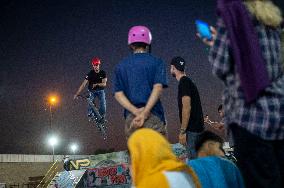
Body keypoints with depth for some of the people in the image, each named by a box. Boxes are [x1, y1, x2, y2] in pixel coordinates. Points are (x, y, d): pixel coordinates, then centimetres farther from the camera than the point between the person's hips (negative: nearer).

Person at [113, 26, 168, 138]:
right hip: (154, 117, -3)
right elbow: (158, 88, -11)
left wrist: (136, 111, -9)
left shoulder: (121, 66, 12)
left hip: (130, 119, 3)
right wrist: (145, 112, -16)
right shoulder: (156, 62, 4)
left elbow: (118, 94, 1)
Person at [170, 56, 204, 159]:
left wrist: (182, 131, -20)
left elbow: (187, 107, -20)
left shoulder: (184, 82, -12)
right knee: (194, 158, 11)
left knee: (193, 159, -9)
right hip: (195, 127, 10)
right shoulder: (187, 81, 18)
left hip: (192, 129, -10)